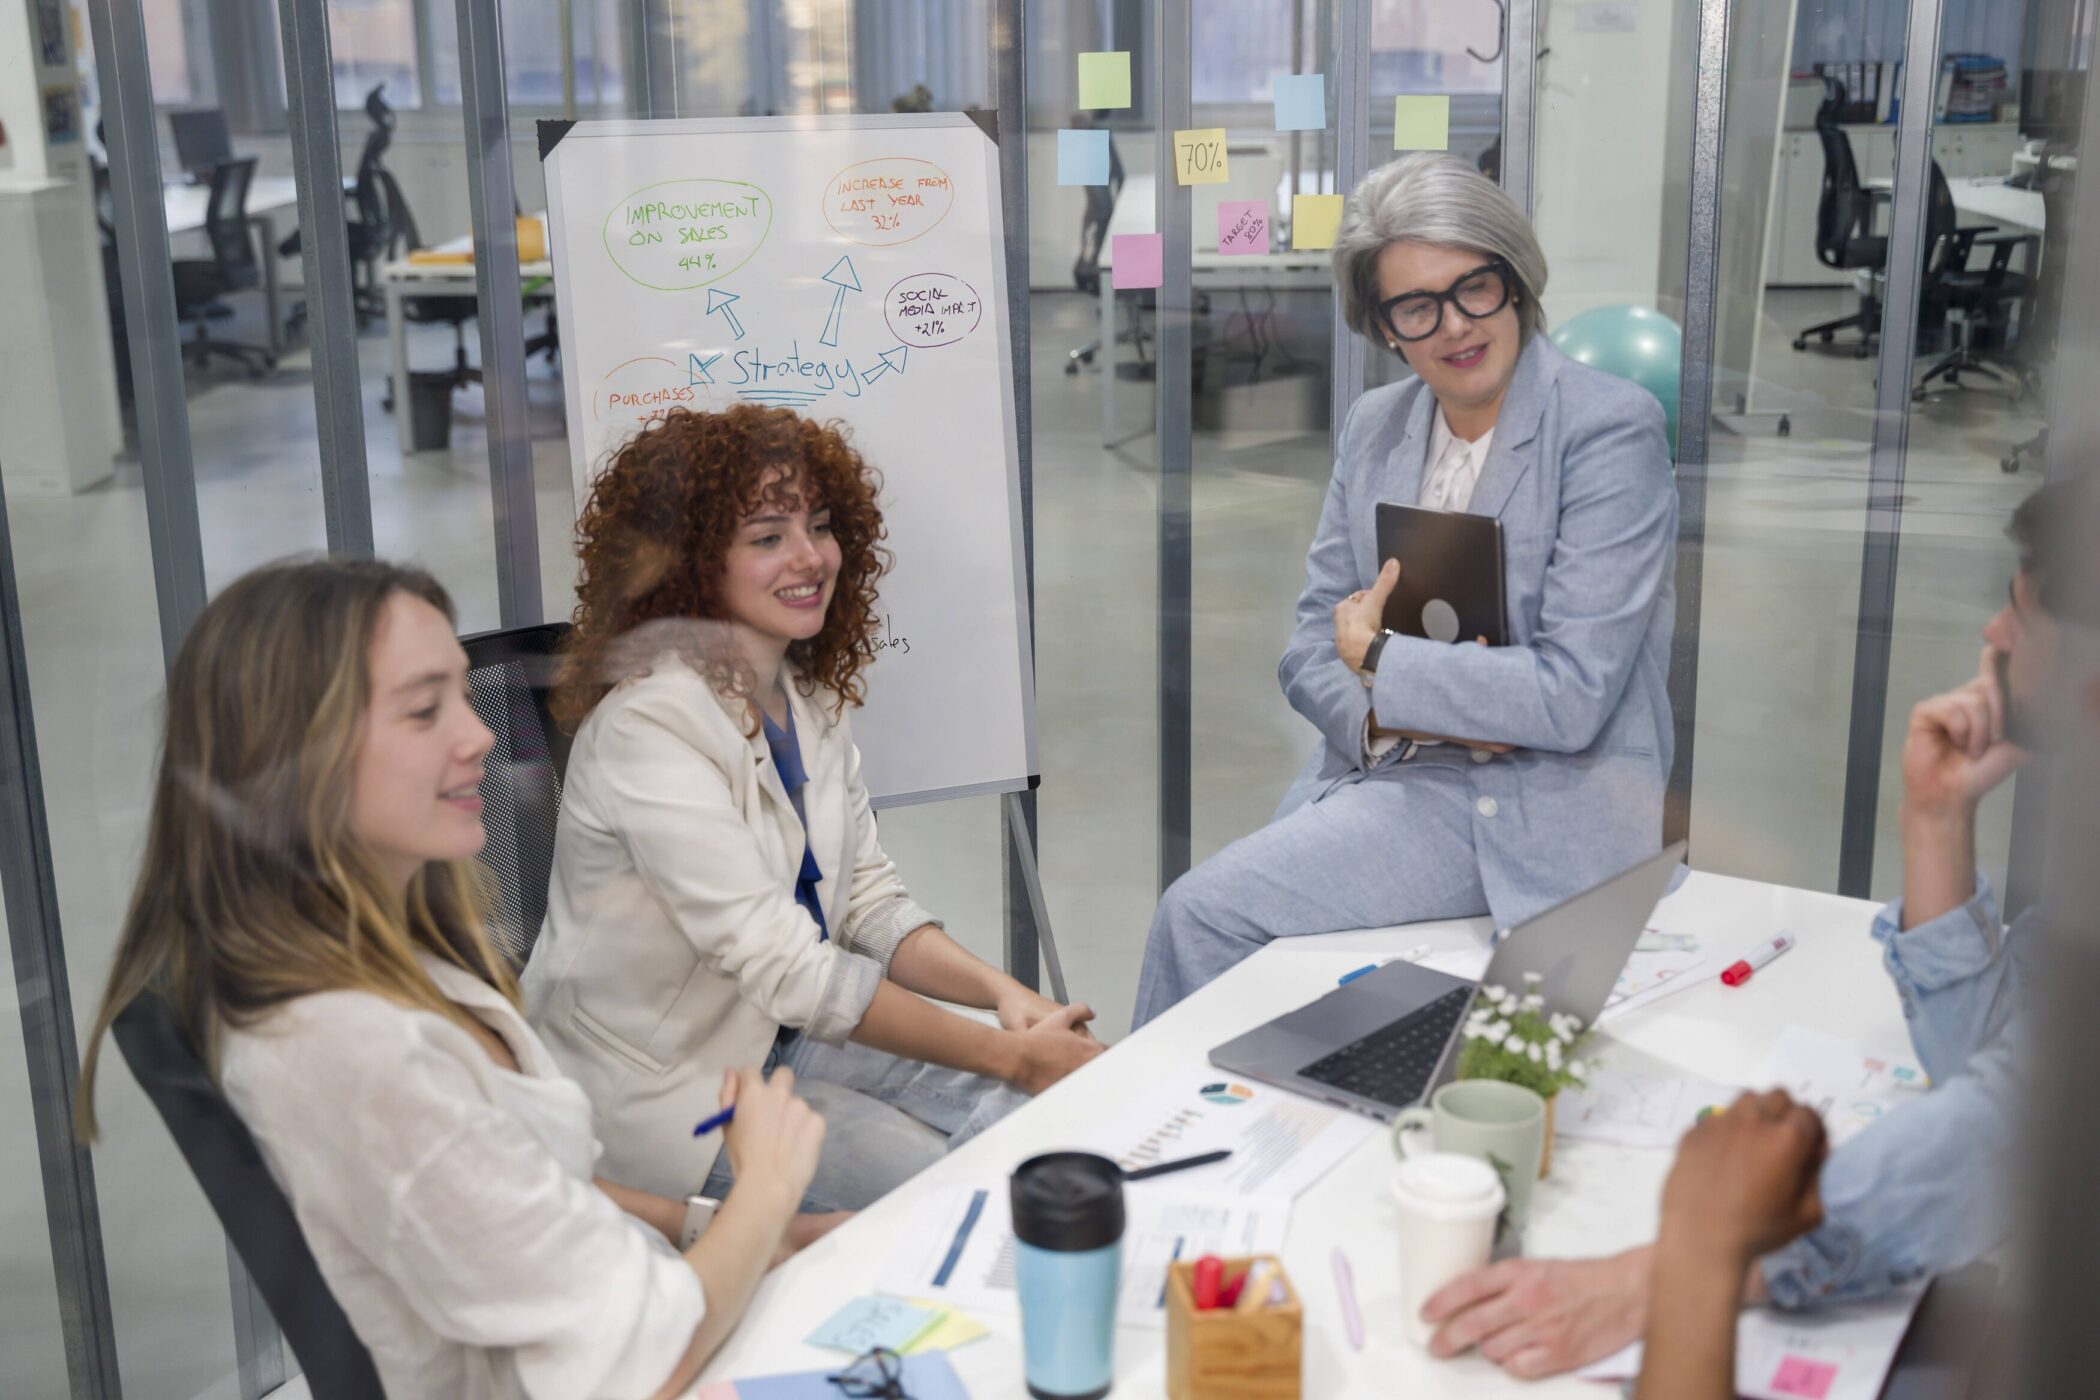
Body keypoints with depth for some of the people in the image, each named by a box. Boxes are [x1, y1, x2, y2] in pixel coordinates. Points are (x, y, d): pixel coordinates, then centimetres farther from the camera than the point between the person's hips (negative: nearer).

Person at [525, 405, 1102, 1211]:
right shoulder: (651, 721, -24)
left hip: (782, 1033, 8)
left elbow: (870, 903, 5)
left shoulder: (809, 693, 4)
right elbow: (787, 970, -26)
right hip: (661, 1081, -8)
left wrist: (1003, 994, -14)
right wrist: (1008, 1056, -23)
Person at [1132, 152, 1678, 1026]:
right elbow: (1312, 646, 11)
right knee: (1194, 917, -16)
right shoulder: (1375, 425, 10)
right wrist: (1385, 716, -11)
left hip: (1540, 810, -6)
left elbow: (1572, 696, -17)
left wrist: (1380, 660, -8)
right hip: (1387, 775, 6)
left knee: (1205, 912, -20)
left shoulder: (1611, 429, -10)